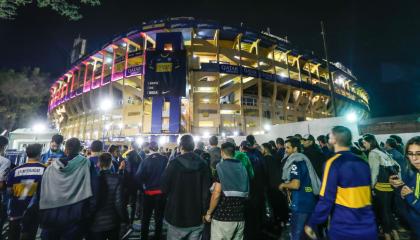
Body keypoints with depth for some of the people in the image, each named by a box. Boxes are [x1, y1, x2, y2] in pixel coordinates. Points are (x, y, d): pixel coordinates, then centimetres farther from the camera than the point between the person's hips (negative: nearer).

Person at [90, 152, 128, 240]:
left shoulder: (93, 179, -14)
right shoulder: (116, 179, -17)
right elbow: (119, 202, -17)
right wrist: (125, 219, -5)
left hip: (96, 223, 0)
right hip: (113, 222, 0)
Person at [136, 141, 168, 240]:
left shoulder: (145, 161, -12)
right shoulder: (165, 159, -13)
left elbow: (138, 176, -18)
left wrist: (143, 188, -3)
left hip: (148, 192, 0)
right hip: (161, 192, 0)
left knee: (146, 217, 21)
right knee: (159, 217, 18)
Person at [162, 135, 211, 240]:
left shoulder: (174, 163, -15)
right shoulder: (203, 164, -9)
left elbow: (164, 188, -8)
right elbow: (206, 190, -7)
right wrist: (204, 212, 5)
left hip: (176, 216, -2)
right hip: (196, 217, 2)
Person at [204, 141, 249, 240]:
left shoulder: (221, 166, -12)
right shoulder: (242, 168, 5)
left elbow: (216, 194, -16)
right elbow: (246, 193, 10)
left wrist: (209, 213, -4)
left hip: (223, 217, -5)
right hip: (240, 217, 6)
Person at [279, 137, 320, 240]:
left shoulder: (295, 162, -19)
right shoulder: (303, 159, 10)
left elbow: (296, 185, -27)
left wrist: (283, 185, -10)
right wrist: (287, 185, 19)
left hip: (301, 204, -10)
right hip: (308, 201, 10)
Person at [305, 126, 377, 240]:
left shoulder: (333, 163, -17)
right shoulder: (363, 163, 4)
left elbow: (326, 200, -18)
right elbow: (366, 195, 14)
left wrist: (311, 224, -7)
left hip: (343, 230, -5)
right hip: (368, 228, 5)